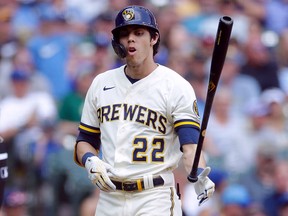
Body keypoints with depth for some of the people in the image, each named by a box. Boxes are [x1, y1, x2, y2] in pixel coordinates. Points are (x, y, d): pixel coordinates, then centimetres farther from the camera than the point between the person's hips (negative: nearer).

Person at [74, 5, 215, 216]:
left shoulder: (177, 87, -4)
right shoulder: (101, 84, 12)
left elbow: (190, 144, -14)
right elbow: (85, 141, 18)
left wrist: (199, 176, -35)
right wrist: (90, 161, -5)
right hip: (109, 197, 5)